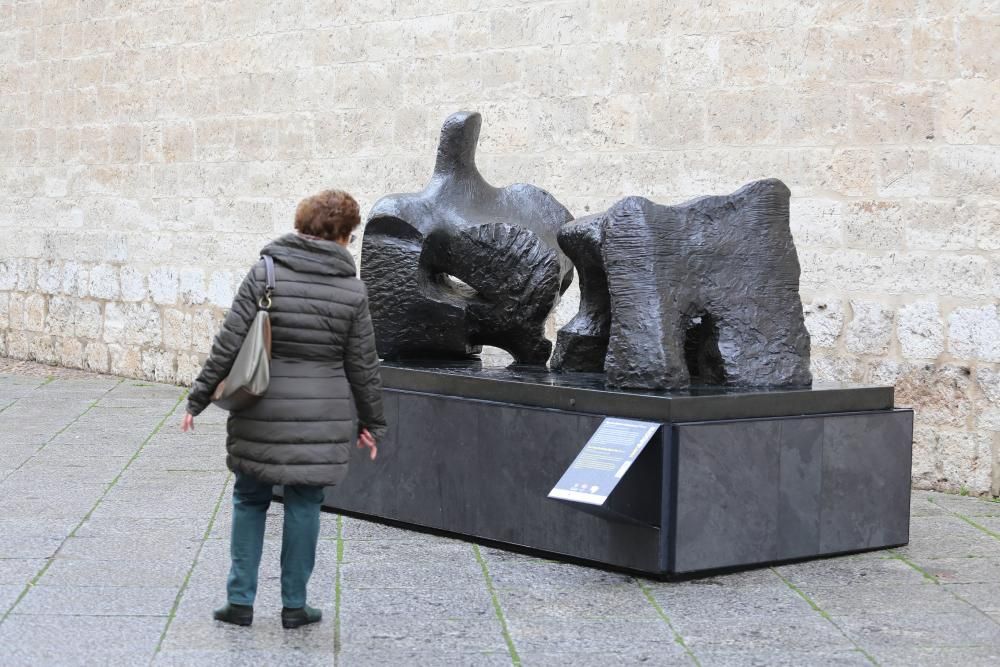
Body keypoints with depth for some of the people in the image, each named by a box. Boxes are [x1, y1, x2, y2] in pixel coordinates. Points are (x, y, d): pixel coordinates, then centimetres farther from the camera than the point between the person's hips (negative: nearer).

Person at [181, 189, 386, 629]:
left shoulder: (264, 274, -4)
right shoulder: (352, 290, -2)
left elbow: (228, 344, -6)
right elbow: (362, 365, 3)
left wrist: (199, 398, 2)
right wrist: (371, 423, 15)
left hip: (261, 414, 0)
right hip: (321, 419, 0)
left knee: (250, 499, 14)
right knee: (303, 506, 9)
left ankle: (241, 600, 15)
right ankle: (294, 605, 16)